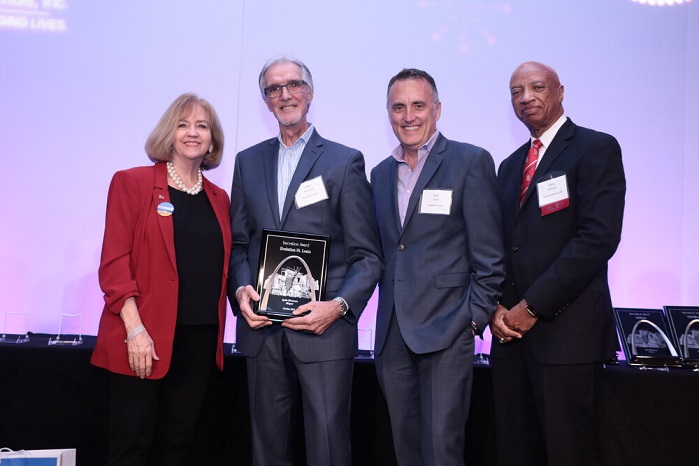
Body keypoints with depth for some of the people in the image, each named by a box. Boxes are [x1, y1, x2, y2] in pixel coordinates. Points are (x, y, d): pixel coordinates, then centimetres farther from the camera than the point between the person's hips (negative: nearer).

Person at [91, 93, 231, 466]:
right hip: (144, 338, -4)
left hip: (201, 338, 5)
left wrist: (221, 323, 4)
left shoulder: (219, 199, 14)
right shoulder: (132, 182, -1)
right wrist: (135, 329, -16)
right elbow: (114, 261, -8)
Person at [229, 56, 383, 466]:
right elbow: (238, 243, 13)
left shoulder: (346, 161, 2)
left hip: (324, 326, -3)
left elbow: (367, 255, -1)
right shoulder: (248, 162, 14)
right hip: (262, 327, 4)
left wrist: (339, 305, -16)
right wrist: (241, 289, -6)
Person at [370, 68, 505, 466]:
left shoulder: (471, 161, -4)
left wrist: (476, 319, -10)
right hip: (393, 333, 6)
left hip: (447, 328, -6)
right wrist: (387, 315, 9)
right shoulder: (381, 173, 15)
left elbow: (489, 254, -6)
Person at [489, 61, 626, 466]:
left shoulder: (597, 148, -2)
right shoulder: (510, 166, 20)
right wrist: (497, 307, -1)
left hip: (568, 331, -6)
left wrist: (532, 306, -14)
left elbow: (598, 237, -14)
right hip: (511, 330, 6)